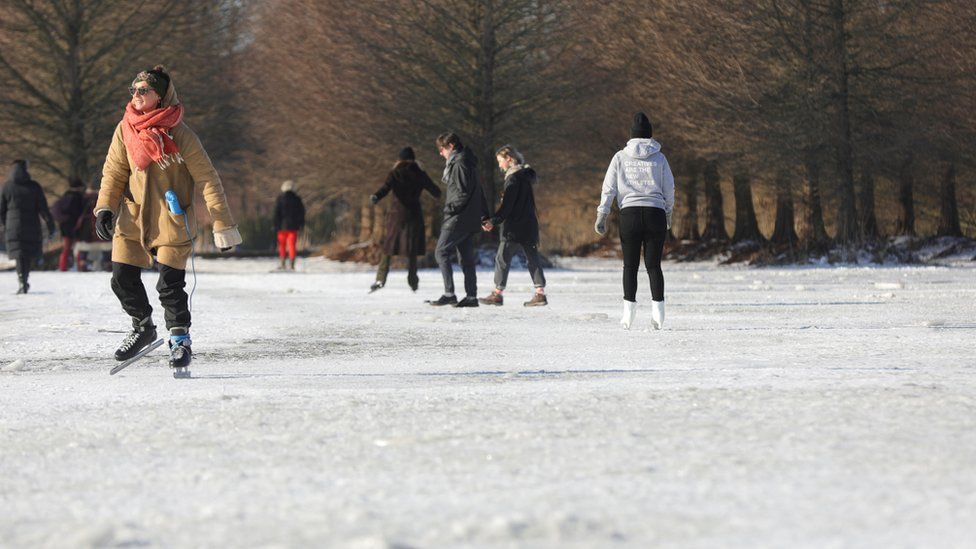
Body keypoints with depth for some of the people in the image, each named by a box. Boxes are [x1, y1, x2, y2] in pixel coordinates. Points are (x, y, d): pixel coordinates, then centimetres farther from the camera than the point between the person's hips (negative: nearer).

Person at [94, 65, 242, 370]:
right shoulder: (125, 130, 0)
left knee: (170, 285, -7)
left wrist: (223, 227, -11)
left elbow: (208, 181, -10)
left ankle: (179, 339, 15)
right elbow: (114, 173, 9)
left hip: (171, 220, -4)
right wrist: (104, 208, -6)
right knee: (123, 279, 2)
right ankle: (143, 328, 28)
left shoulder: (180, 135, -13)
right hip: (132, 217, 4)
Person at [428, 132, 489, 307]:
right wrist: (485, 215, 25)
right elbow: (479, 191, 22)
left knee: (441, 252, -7)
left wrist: (449, 208, -14)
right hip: (471, 220, 10)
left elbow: (463, 193, -20)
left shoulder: (459, 164, -13)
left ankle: (449, 294, -13)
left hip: (459, 219, -10)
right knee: (467, 258, 10)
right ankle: (471, 296, 9)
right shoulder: (469, 162, 17)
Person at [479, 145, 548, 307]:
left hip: (514, 227, -9)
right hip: (529, 225, 9)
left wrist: (494, 221, -16)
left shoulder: (513, 178, -13)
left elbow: (507, 205, -18)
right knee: (532, 258, 8)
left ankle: (498, 293, -1)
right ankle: (540, 293, 4)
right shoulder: (525, 175, 15)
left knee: (502, 258, -2)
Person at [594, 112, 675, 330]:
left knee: (630, 265, 6)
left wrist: (602, 216, 4)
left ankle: (629, 311, -2)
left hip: (629, 214, 0)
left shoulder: (620, 157, 6)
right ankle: (657, 310, -5)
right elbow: (669, 189, 9)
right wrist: (668, 215, 21)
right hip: (655, 213, 0)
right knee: (653, 265, 5)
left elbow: (609, 189, 3)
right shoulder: (659, 158, 6)